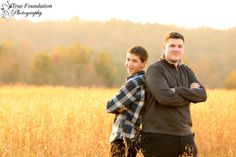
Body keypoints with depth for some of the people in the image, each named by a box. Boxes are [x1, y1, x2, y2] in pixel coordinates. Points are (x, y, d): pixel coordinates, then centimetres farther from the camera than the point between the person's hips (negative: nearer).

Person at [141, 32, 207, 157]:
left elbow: (202, 95, 1)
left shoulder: (187, 71, 16)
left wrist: (178, 91, -13)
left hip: (185, 136, 6)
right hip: (158, 137, -6)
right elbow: (165, 96, -20)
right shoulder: (155, 70, -4)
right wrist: (190, 94, -6)